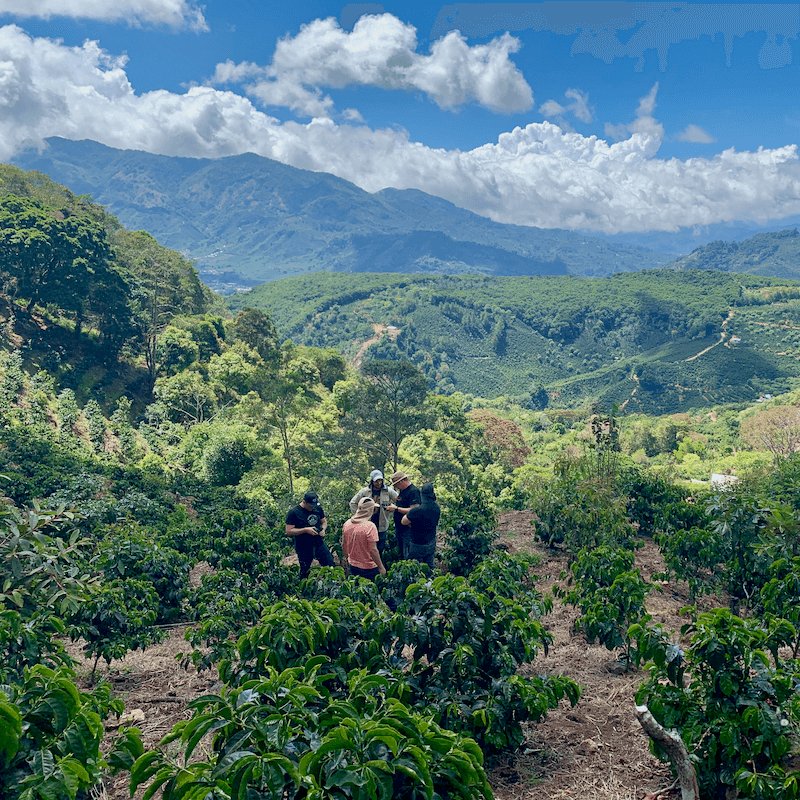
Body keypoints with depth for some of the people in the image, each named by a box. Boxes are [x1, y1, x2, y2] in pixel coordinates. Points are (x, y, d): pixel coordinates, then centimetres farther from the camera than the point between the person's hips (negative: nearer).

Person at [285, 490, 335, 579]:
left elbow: (324, 521, 15)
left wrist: (323, 529, -8)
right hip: (303, 548, -4)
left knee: (330, 566, 3)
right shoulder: (293, 513, -14)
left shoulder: (318, 508, 1)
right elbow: (289, 531, -15)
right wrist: (306, 530, -24)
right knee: (305, 572, 9)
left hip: (319, 543, 4)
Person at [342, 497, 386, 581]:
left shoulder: (347, 524, -4)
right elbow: (373, 550, -22)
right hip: (368, 568, -6)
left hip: (352, 566, 6)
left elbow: (343, 545, 7)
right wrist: (381, 567, -12)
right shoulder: (370, 526, -23)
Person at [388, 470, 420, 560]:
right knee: (401, 555, 19)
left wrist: (396, 508, -22)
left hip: (408, 529, -10)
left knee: (407, 557, -4)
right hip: (399, 528, 10)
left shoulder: (413, 491, -17)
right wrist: (391, 507, 6)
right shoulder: (402, 491, 13)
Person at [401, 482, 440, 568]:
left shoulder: (416, 511, -28)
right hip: (431, 544, 6)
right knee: (429, 567, 18)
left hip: (418, 545, -6)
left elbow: (403, 522, -13)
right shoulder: (437, 508, -7)